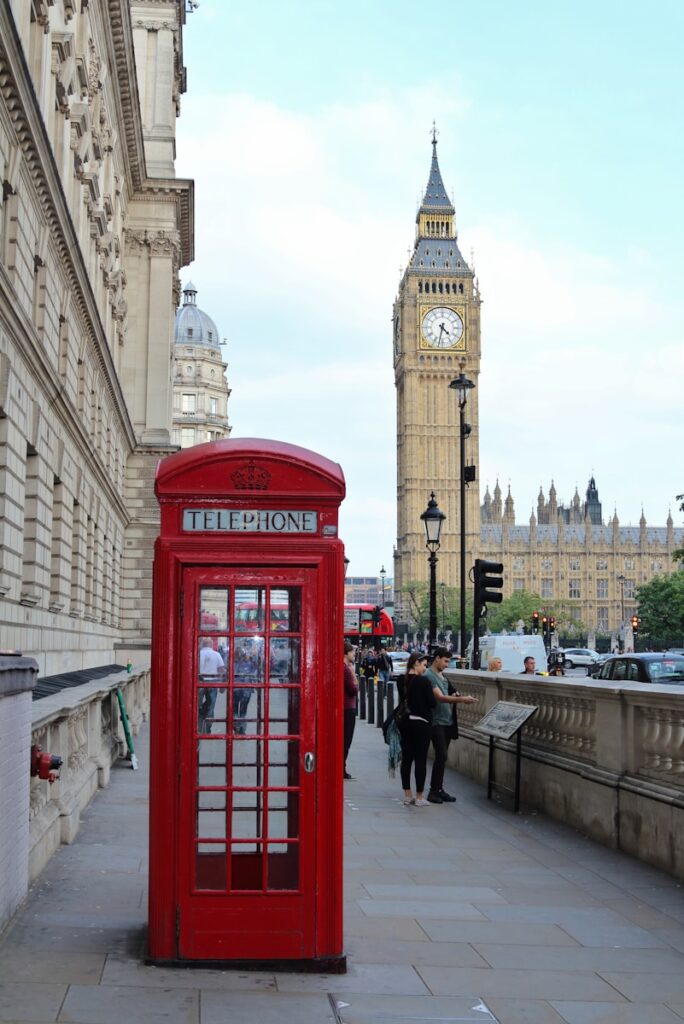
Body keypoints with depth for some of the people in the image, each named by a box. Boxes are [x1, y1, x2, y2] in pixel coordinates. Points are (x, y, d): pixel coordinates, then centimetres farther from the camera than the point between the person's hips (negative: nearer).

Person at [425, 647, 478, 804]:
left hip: (447, 721, 8)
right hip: (436, 722, -8)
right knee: (441, 756, -11)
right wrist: (462, 699, -26)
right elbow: (439, 697, -22)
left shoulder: (443, 676, 16)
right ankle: (433, 791, -4)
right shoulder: (429, 676, -12)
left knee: (442, 757, 11)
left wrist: (454, 697, 2)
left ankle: (439, 789, 16)